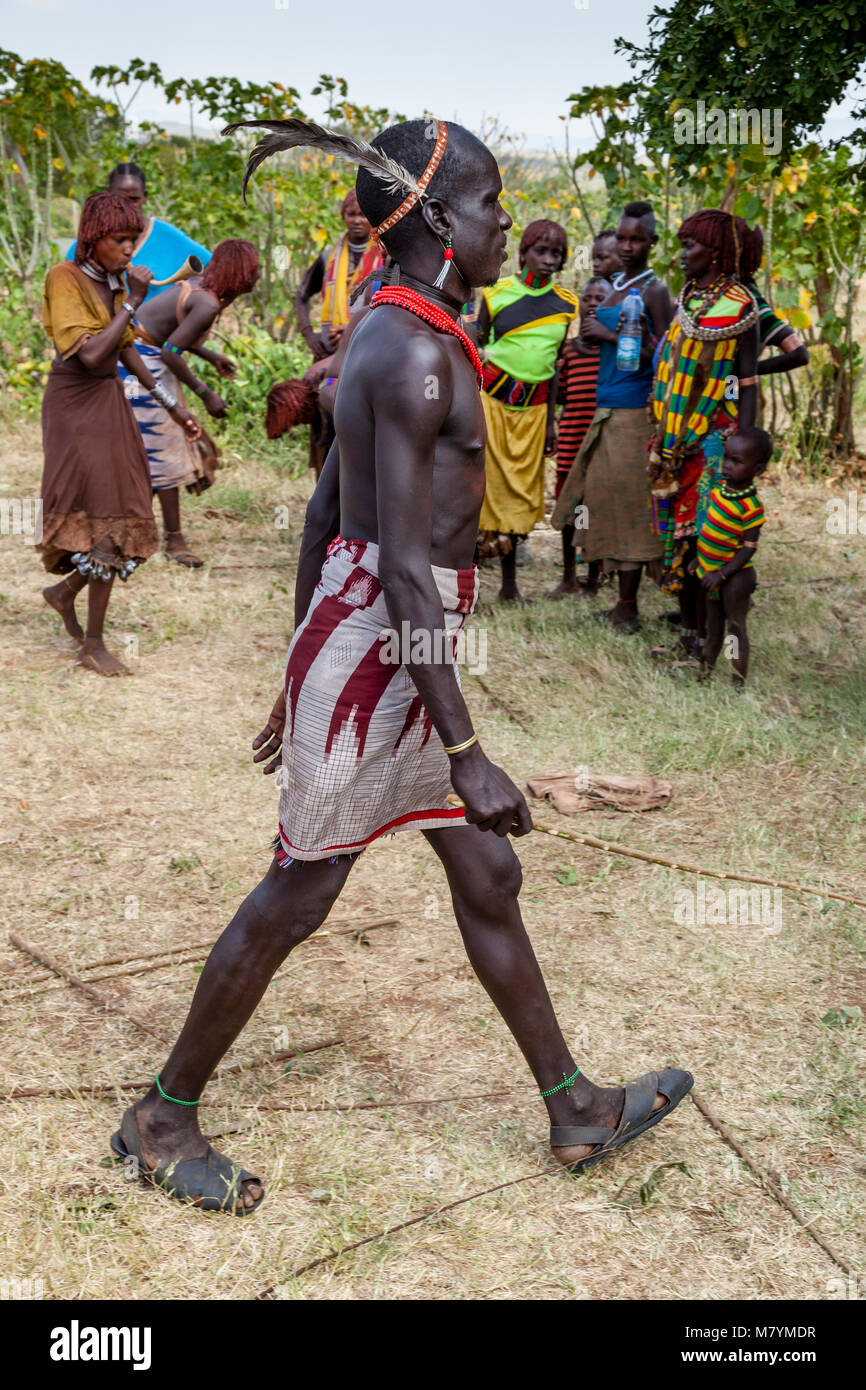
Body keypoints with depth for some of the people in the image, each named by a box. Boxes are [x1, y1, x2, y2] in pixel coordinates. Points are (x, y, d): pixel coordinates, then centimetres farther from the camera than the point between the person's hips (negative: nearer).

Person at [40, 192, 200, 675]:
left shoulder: (114, 280, 5)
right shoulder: (65, 278, -16)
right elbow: (90, 354, -26)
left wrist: (173, 404, 15)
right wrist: (133, 302, -23)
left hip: (111, 401, 7)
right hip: (75, 404, -7)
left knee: (122, 513, 9)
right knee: (105, 518, -6)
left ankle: (65, 591, 33)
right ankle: (93, 644, 5)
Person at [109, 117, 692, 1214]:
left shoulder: (388, 335, 13)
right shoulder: (417, 350, -19)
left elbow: (322, 516, 17)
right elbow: (404, 569, -24)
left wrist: (300, 676, 23)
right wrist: (467, 752, -23)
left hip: (400, 653, 10)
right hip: (375, 650, -10)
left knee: (487, 876, 16)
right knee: (297, 898, 3)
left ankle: (573, 1109, 31)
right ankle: (161, 1120, 23)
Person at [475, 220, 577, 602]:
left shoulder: (565, 304, 6)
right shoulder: (496, 293, -2)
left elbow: (554, 365, 11)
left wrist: (551, 420, 11)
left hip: (533, 407, 3)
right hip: (491, 397, -3)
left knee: (520, 492, 6)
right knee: (485, 483, -7)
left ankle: (509, 582, 16)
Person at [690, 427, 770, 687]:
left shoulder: (750, 506, -23)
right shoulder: (721, 488, 1)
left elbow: (749, 547, -20)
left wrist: (721, 574, -22)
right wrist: (699, 557, 14)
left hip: (734, 576, -8)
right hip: (709, 570, 8)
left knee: (736, 628, 3)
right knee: (712, 627, 21)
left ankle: (738, 683, 13)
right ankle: (704, 670, 36)